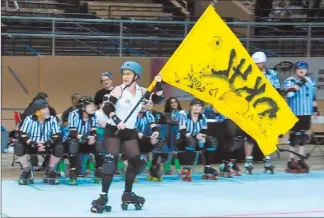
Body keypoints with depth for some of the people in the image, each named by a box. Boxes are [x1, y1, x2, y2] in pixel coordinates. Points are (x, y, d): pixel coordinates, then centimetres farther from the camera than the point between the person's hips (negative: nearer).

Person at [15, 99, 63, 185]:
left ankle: (50, 172, -5)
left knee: (59, 147, -27)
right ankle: (26, 172, -10)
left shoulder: (52, 119, -11)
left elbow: (57, 136, -14)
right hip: (32, 145, -1)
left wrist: (47, 143, -32)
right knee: (19, 146, -29)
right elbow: (23, 136, -20)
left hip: (47, 145, 1)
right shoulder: (29, 119, -14)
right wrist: (34, 144, -35)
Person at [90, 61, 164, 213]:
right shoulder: (119, 90, -11)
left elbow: (157, 99, 1)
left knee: (137, 162, 7)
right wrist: (117, 120, -30)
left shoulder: (141, 91, 3)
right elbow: (106, 108, -17)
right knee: (110, 160, -16)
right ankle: (103, 196, -16)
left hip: (130, 132, 6)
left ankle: (127, 194, 22)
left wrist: (159, 85, -13)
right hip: (113, 130, -6)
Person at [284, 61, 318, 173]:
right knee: (295, 137, -6)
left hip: (306, 113, 6)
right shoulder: (290, 80, -9)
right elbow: (289, 92, -28)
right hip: (294, 113, -6)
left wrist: (315, 109, 18)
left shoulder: (310, 81, 12)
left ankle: (301, 160, 21)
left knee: (304, 136, 12)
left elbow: (313, 96, 20)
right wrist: (300, 83, -36)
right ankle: (291, 161, 0)